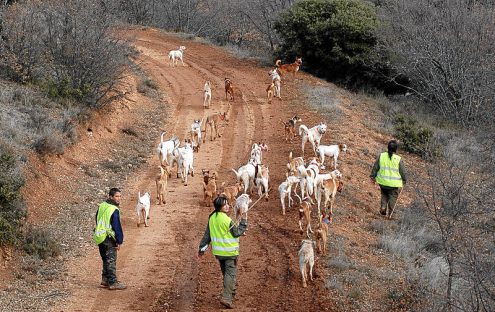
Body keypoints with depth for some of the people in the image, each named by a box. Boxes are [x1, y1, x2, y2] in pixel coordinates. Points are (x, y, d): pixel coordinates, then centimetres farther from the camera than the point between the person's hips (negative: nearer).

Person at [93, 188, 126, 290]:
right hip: (109, 238, -8)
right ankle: (113, 283, 1)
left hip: (99, 238, 8)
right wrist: (119, 241, -13)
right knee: (111, 261, -2)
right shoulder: (114, 210, -19)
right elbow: (117, 227, -19)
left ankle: (105, 279, 27)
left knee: (105, 259, 20)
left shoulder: (101, 206, 7)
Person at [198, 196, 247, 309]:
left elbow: (207, 234, 6)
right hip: (229, 252, -7)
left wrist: (202, 248, 11)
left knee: (226, 273, 22)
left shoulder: (212, 218, 1)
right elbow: (237, 233, -12)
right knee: (230, 274, -5)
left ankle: (231, 293, 37)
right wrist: (243, 221, -5)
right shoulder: (227, 220, -22)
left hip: (218, 252, 7)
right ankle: (226, 298, -16)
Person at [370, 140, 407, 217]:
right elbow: (403, 172, -6)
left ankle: (383, 207, 11)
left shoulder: (381, 156, -7)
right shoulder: (398, 159, -15)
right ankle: (389, 214, 15)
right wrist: (404, 180, 12)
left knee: (384, 194, 28)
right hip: (394, 184, -3)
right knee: (393, 197, 14)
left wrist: (373, 177, 15)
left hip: (383, 182, 3)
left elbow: (375, 167, 2)